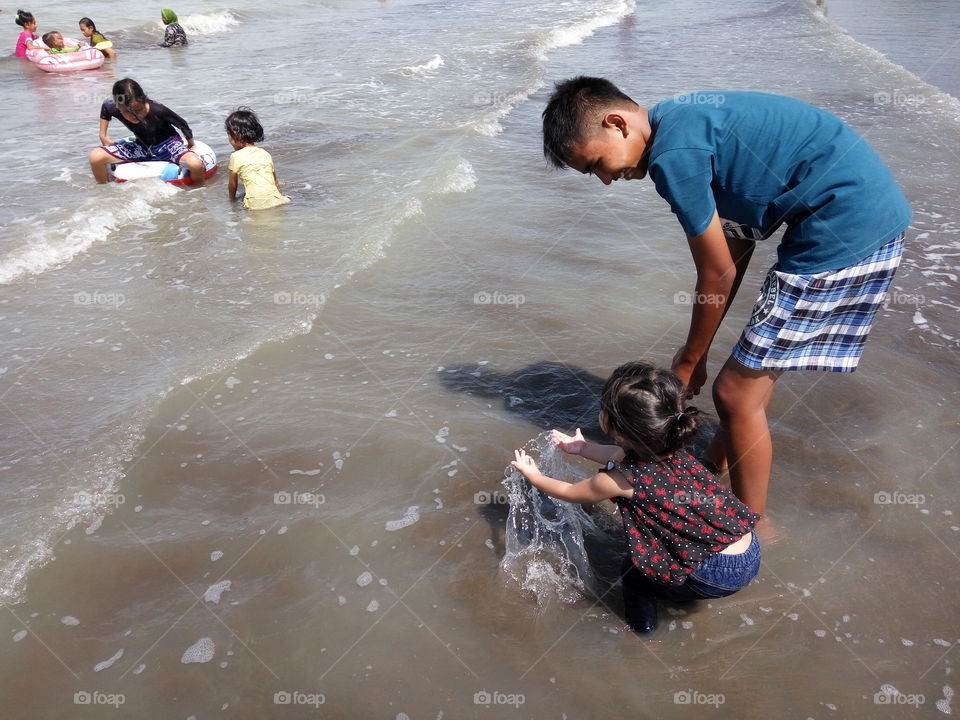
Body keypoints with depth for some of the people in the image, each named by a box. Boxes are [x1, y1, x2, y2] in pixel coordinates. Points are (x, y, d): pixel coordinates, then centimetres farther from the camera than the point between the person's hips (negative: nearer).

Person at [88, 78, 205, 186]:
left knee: (195, 165, -38)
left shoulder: (158, 110, -30)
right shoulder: (114, 109, -18)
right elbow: (106, 106, 8)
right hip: (142, 147, 4)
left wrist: (191, 144, 2)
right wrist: (102, 136, 6)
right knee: (95, 157, -15)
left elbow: (182, 124, -13)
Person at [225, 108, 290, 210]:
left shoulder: (236, 157, 0)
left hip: (255, 206, -5)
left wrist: (232, 198, 31)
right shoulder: (266, 154, 14)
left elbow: (232, 185, 12)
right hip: (275, 201, 5)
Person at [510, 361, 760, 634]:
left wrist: (533, 475, 21)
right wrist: (584, 448, 36)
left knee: (633, 570, 12)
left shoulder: (621, 480, -18)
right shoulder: (671, 451, 0)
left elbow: (569, 493, 4)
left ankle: (641, 630, 30)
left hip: (718, 574, -7)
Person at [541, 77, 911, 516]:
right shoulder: (682, 118, 13)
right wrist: (697, 350, 16)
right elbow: (737, 246, 14)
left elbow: (717, 274, -10)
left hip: (844, 228, -10)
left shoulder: (672, 154, -17)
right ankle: (717, 463, 44)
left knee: (737, 392, -1)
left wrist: (690, 359, 6)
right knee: (754, 369, 23)